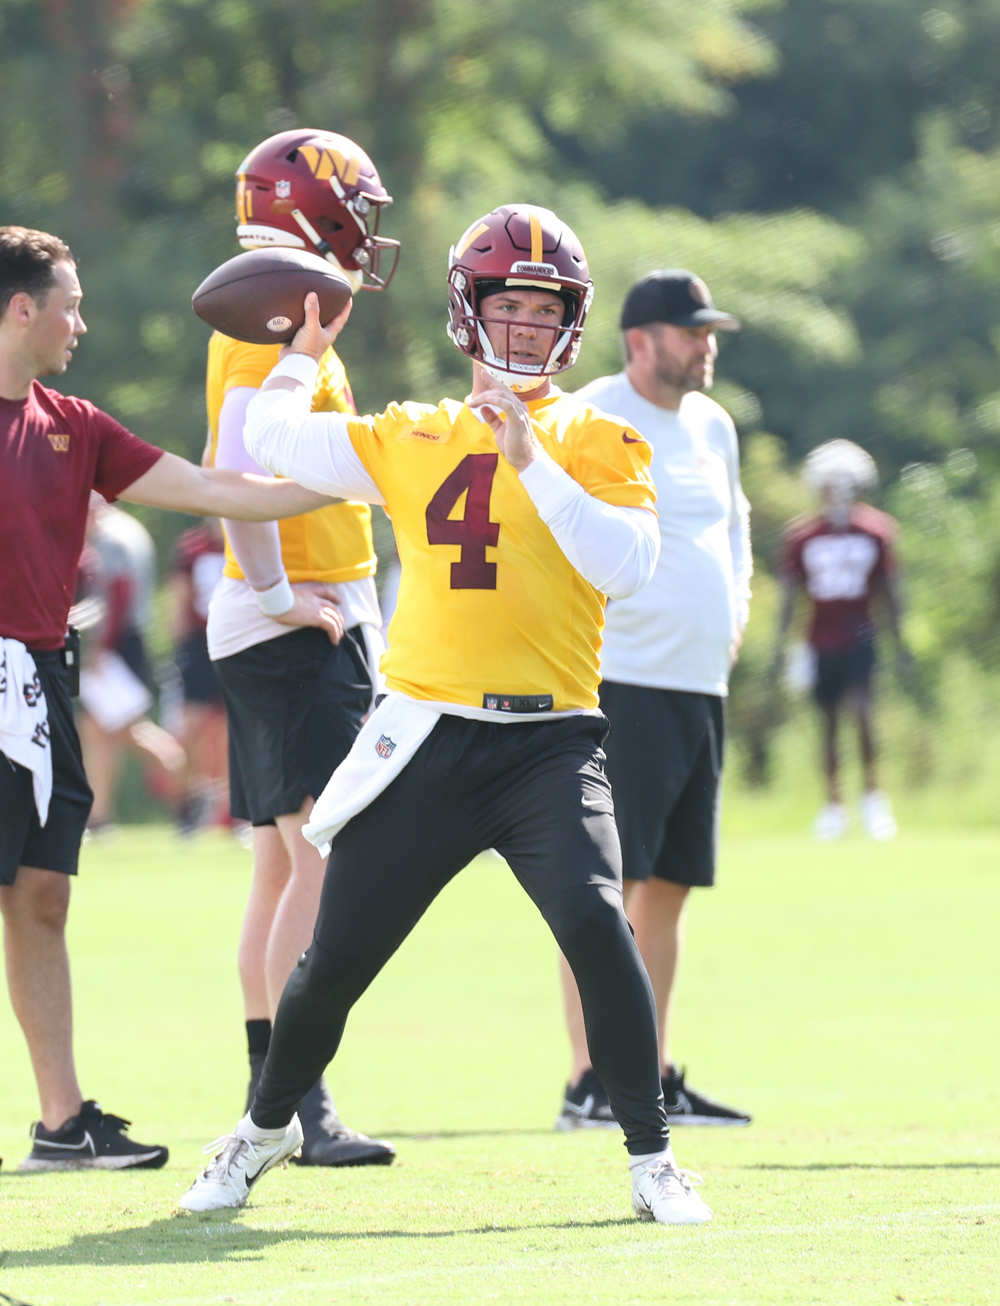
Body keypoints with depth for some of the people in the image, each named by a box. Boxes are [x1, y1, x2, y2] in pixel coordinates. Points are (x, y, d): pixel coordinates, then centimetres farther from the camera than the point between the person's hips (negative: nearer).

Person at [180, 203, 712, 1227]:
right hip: (425, 739, 2)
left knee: (595, 923, -24)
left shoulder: (596, 441, 5)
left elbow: (626, 565, -11)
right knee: (336, 958, 5)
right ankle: (267, 1127, 33)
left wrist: (532, 460, -16)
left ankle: (652, 1160, -12)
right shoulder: (413, 440, 12)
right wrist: (307, 349, 33)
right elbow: (271, 436, 20)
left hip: (549, 738, -2)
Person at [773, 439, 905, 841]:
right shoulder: (801, 536, 1)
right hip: (822, 640, 1)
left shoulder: (877, 531, 1)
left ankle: (872, 793, -4)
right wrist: (781, 646, 3)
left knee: (860, 710, -17)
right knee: (829, 722, 7)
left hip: (859, 637, -1)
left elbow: (890, 591, 8)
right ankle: (834, 803, 18)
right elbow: (789, 593, 6)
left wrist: (900, 641, 7)